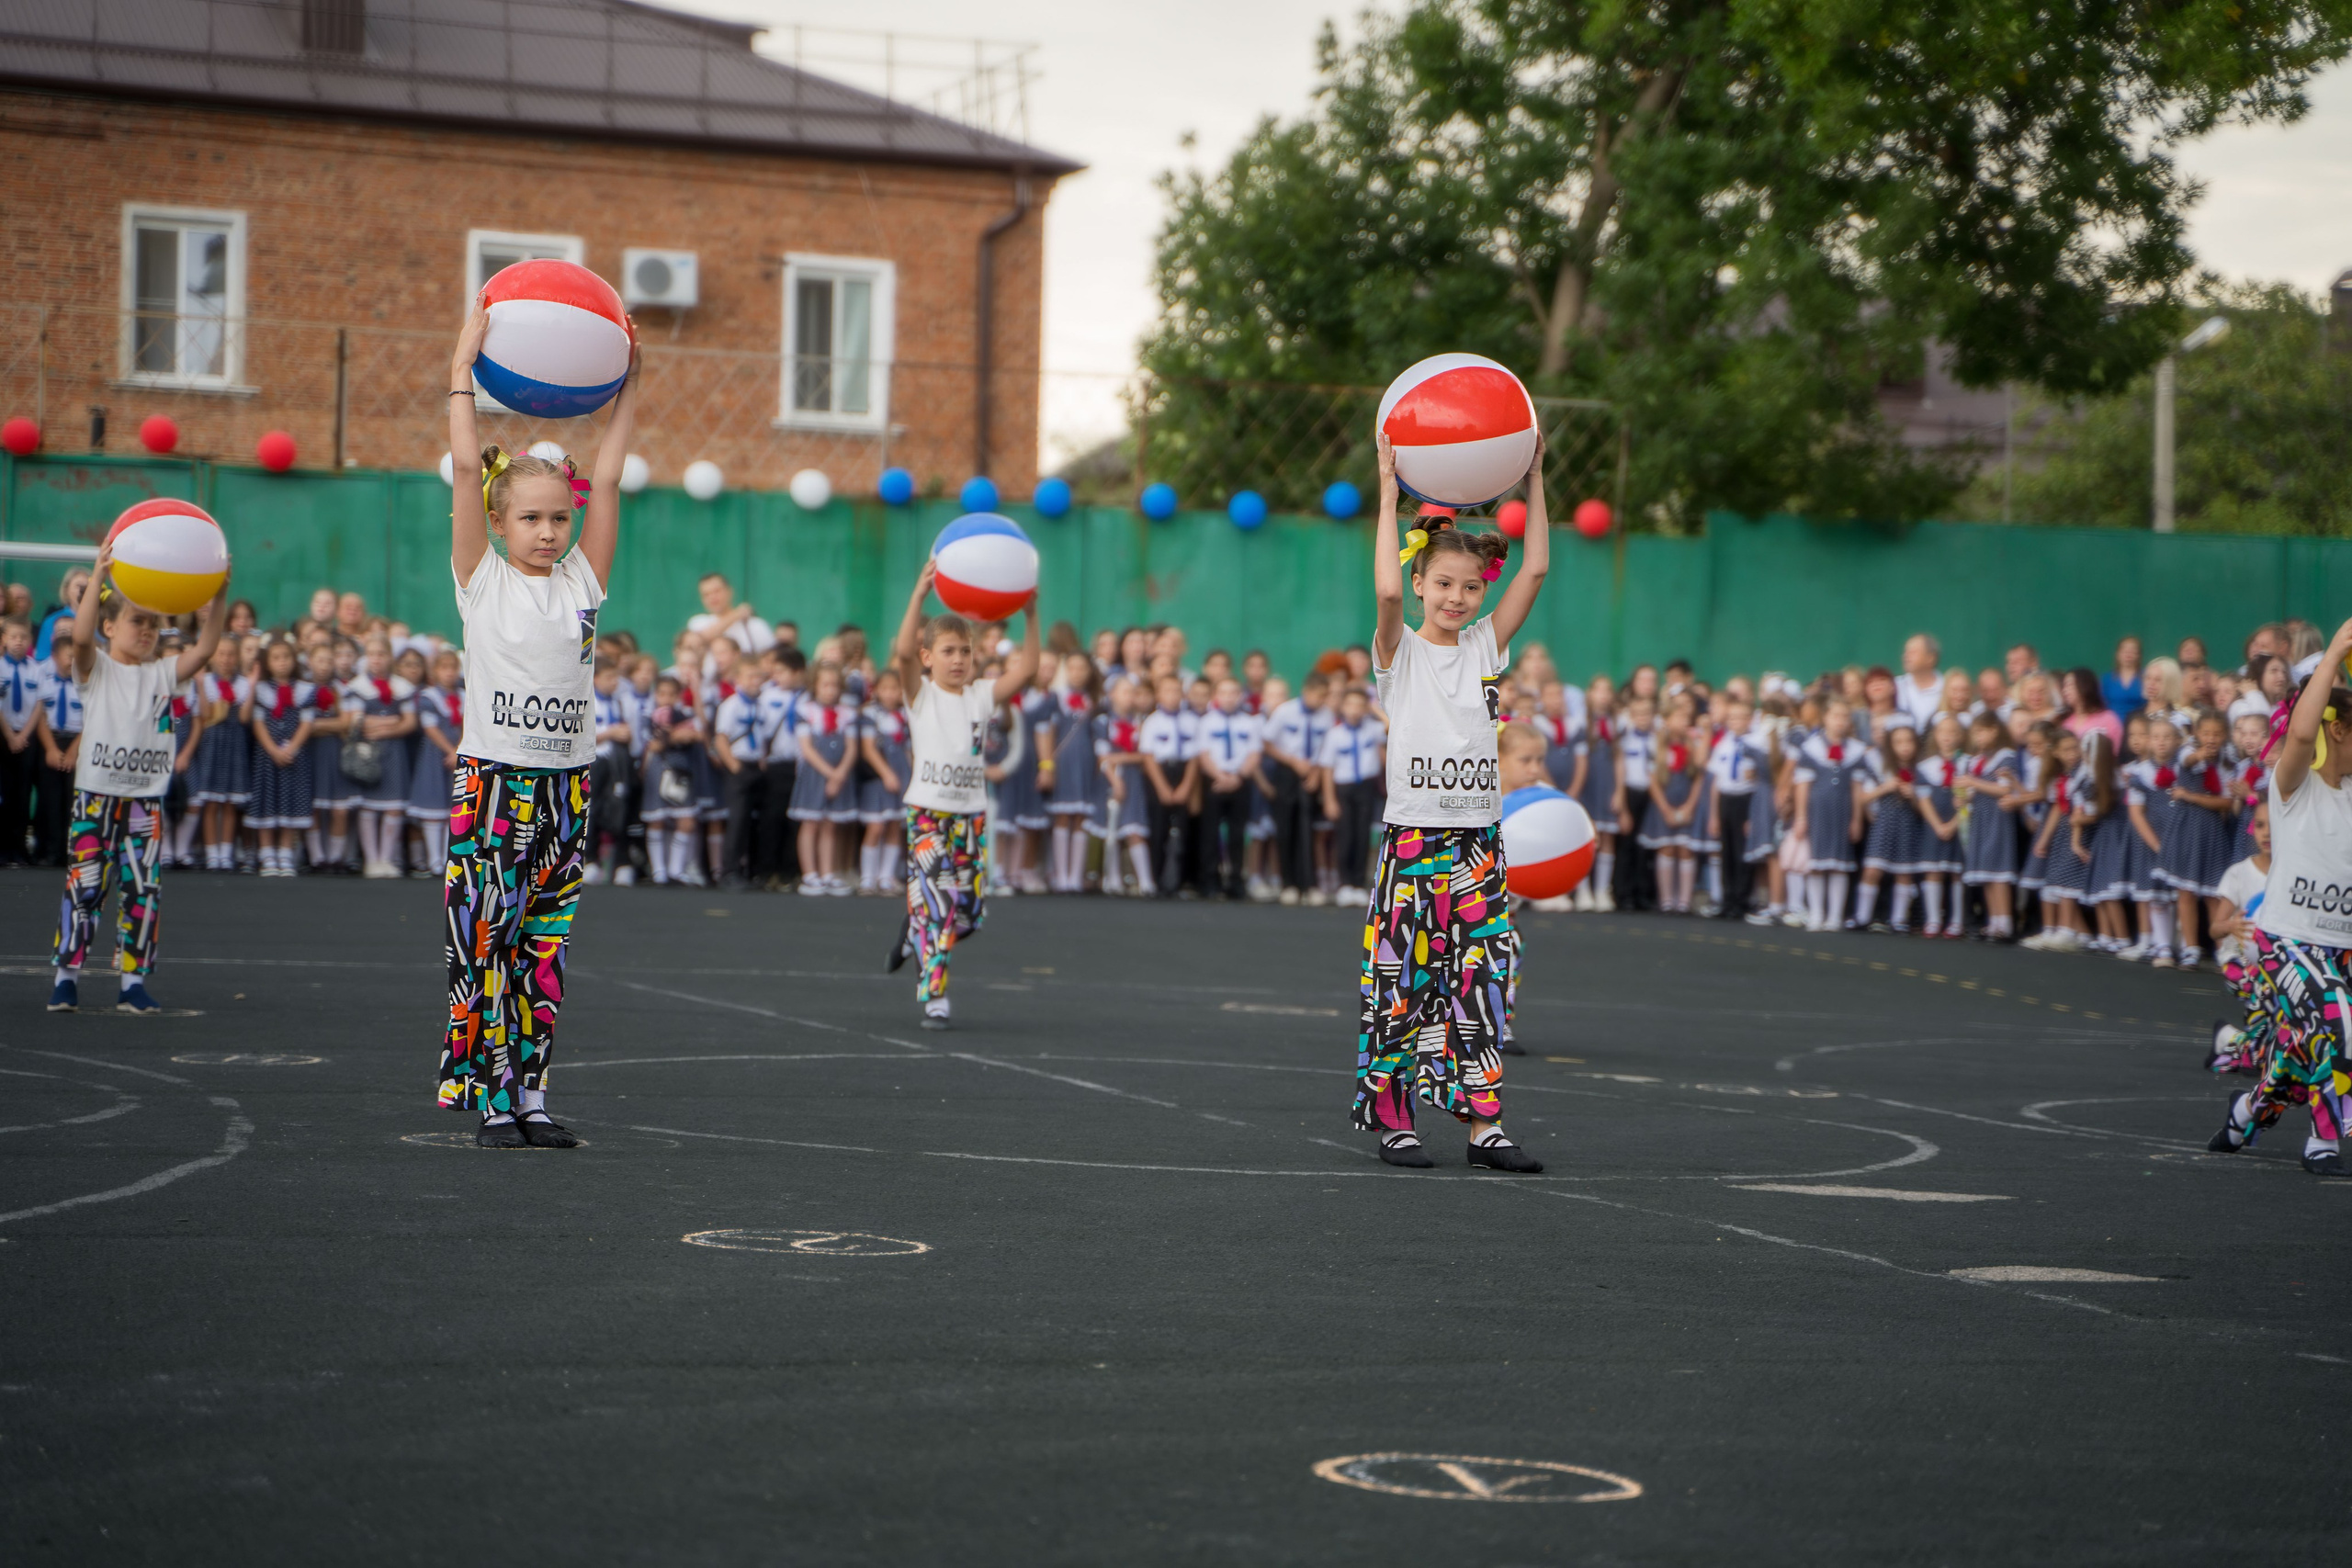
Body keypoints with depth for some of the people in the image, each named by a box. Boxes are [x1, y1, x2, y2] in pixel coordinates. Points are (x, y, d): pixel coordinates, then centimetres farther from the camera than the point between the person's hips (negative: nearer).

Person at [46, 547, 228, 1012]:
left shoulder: (162, 673, 10)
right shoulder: (95, 668, 2)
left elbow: (205, 647, -3)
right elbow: (81, 636, -18)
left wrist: (219, 595, -17)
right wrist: (98, 577, -30)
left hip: (147, 798, 3)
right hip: (96, 794, -3)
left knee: (144, 891, 0)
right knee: (84, 885, -3)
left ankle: (134, 983, 6)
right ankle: (66, 978, 5)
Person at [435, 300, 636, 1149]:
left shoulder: (582, 581, 9)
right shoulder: (482, 579, 1)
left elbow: (607, 478, 7)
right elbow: (466, 467, -4)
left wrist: (627, 384, 7)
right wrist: (464, 364, -4)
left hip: (565, 785, 3)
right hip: (491, 783, -3)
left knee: (543, 949, 6)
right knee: (483, 944, -5)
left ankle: (532, 1092, 11)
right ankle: (490, 1097, 1)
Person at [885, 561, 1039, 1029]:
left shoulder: (982, 696, 8)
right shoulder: (921, 693, -1)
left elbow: (1025, 670, -5)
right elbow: (902, 653, -19)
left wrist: (1030, 616, -15)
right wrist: (919, 596, -30)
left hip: (972, 813, 4)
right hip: (927, 811, -4)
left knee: (970, 911, 5)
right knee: (936, 905, -10)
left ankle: (916, 935, 34)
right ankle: (934, 996, -6)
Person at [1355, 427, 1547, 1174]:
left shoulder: (1487, 647, 10)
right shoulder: (1399, 652, -1)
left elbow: (1536, 569, 3)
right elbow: (1386, 591, -21)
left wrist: (1533, 480, 0)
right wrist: (1388, 491, -19)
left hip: (1478, 844, 4)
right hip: (1412, 839, -3)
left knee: (1478, 981, 2)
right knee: (1401, 981, -1)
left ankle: (1482, 1123, 2)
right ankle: (1393, 1119, 6)